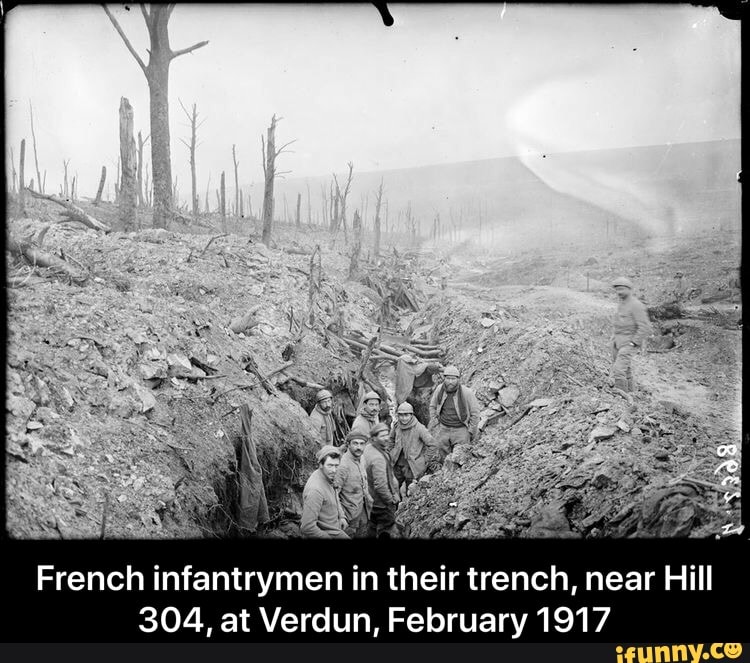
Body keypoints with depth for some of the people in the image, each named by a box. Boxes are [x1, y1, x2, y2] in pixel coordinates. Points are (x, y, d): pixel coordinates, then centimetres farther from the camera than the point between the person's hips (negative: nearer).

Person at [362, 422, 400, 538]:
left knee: (372, 528, 23)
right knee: (387, 531, 3)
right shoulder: (378, 458, -30)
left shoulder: (368, 448, -1)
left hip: (372, 501, 10)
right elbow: (380, 486, -32)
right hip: (383, 504, -10)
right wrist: (391, 500, -17)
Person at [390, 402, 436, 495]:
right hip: (397, 465, 5)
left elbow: (431, 444, -10)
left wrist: (425, 460, -7)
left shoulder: (419, 428, -16)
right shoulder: (397, 426, 0)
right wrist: (392, 454, 14)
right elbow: (391, 439, 21)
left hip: (413, 467, -5)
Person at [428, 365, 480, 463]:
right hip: (443, 429, 3)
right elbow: (433, 406, 10)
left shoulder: (467, 393, -19)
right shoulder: (439, 389, -7)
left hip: (460, 430, -3)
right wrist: (434, 425, 7)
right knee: (443, 458, 11)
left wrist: (471, 432, -3)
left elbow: (475, 412, -8)